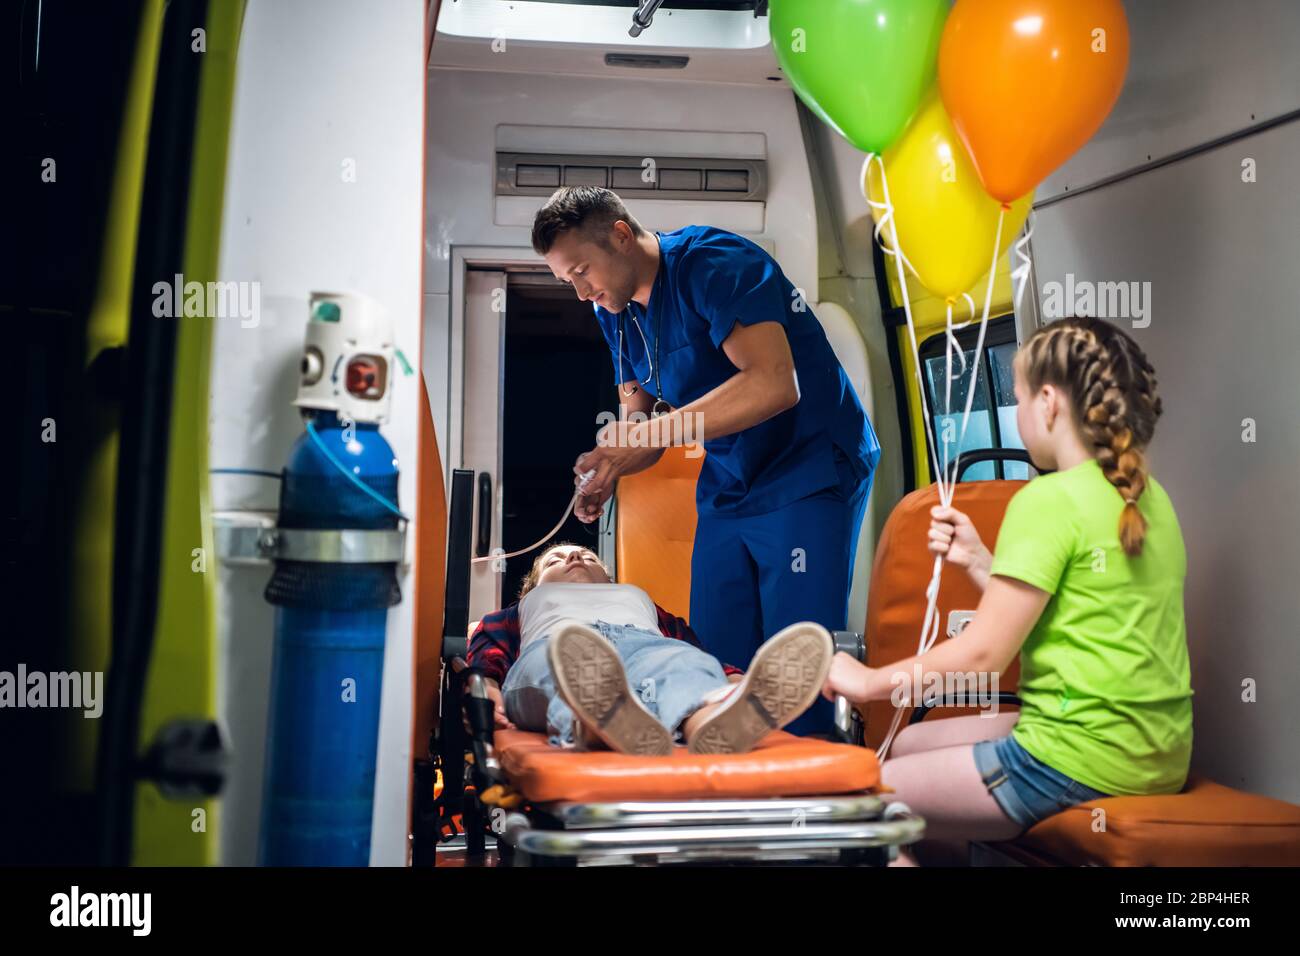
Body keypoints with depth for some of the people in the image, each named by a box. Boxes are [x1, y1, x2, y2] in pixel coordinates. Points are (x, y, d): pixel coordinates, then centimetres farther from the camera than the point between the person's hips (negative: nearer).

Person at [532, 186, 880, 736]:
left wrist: (649, 435, -29)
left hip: (809, 475, -8)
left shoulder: (715, 263, -18)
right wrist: (605, 474, -12)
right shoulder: (615, 311, 7)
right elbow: (638, 418, 11)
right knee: (713, 665, 5)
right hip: (726, 489, 8)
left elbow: (775, 385, -29)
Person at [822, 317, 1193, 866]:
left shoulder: (1048, 500, -16)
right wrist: (978, 561, 11)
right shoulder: (1149, 498, 9)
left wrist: (871, 682, -4)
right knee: (911, 744, 23)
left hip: (1082, 758, -9)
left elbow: (984, 653, -16)